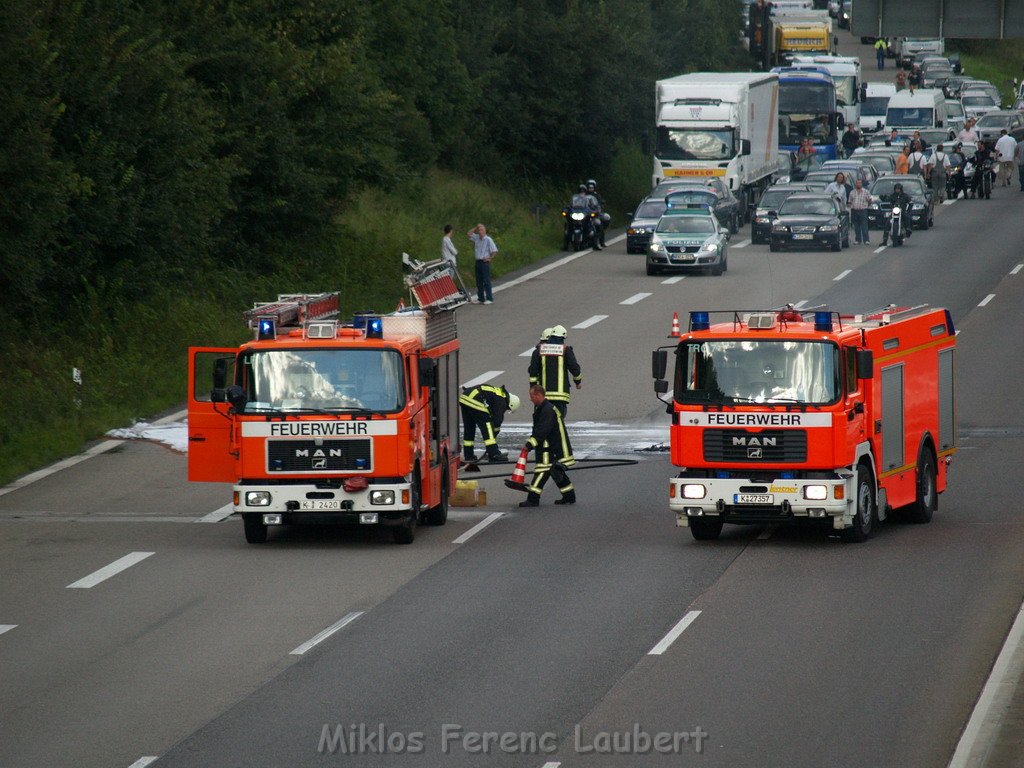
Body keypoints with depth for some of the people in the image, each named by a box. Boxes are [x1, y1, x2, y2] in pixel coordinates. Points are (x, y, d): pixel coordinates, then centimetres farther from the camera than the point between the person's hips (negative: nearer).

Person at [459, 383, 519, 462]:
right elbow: (497, 420, 0)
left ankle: (468, 455, 23)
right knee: (487, 425, -3)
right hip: (474, 401, -10)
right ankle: (494, 455, -5)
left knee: (469, 428, 18)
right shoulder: (501, 401, 0)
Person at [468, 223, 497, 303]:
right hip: (478, 261, 7)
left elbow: (494, 250, -10)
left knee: (486, 281, -7)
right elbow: (469, 234, 20)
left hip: (485, 262, -7)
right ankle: (481, 298, 16)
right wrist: (475, 228, 10)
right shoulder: (477, 238, 11)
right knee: (479, 281, 10)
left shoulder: (488, 240, -9)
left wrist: (490, 258, -11)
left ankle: (489, 299, -5)